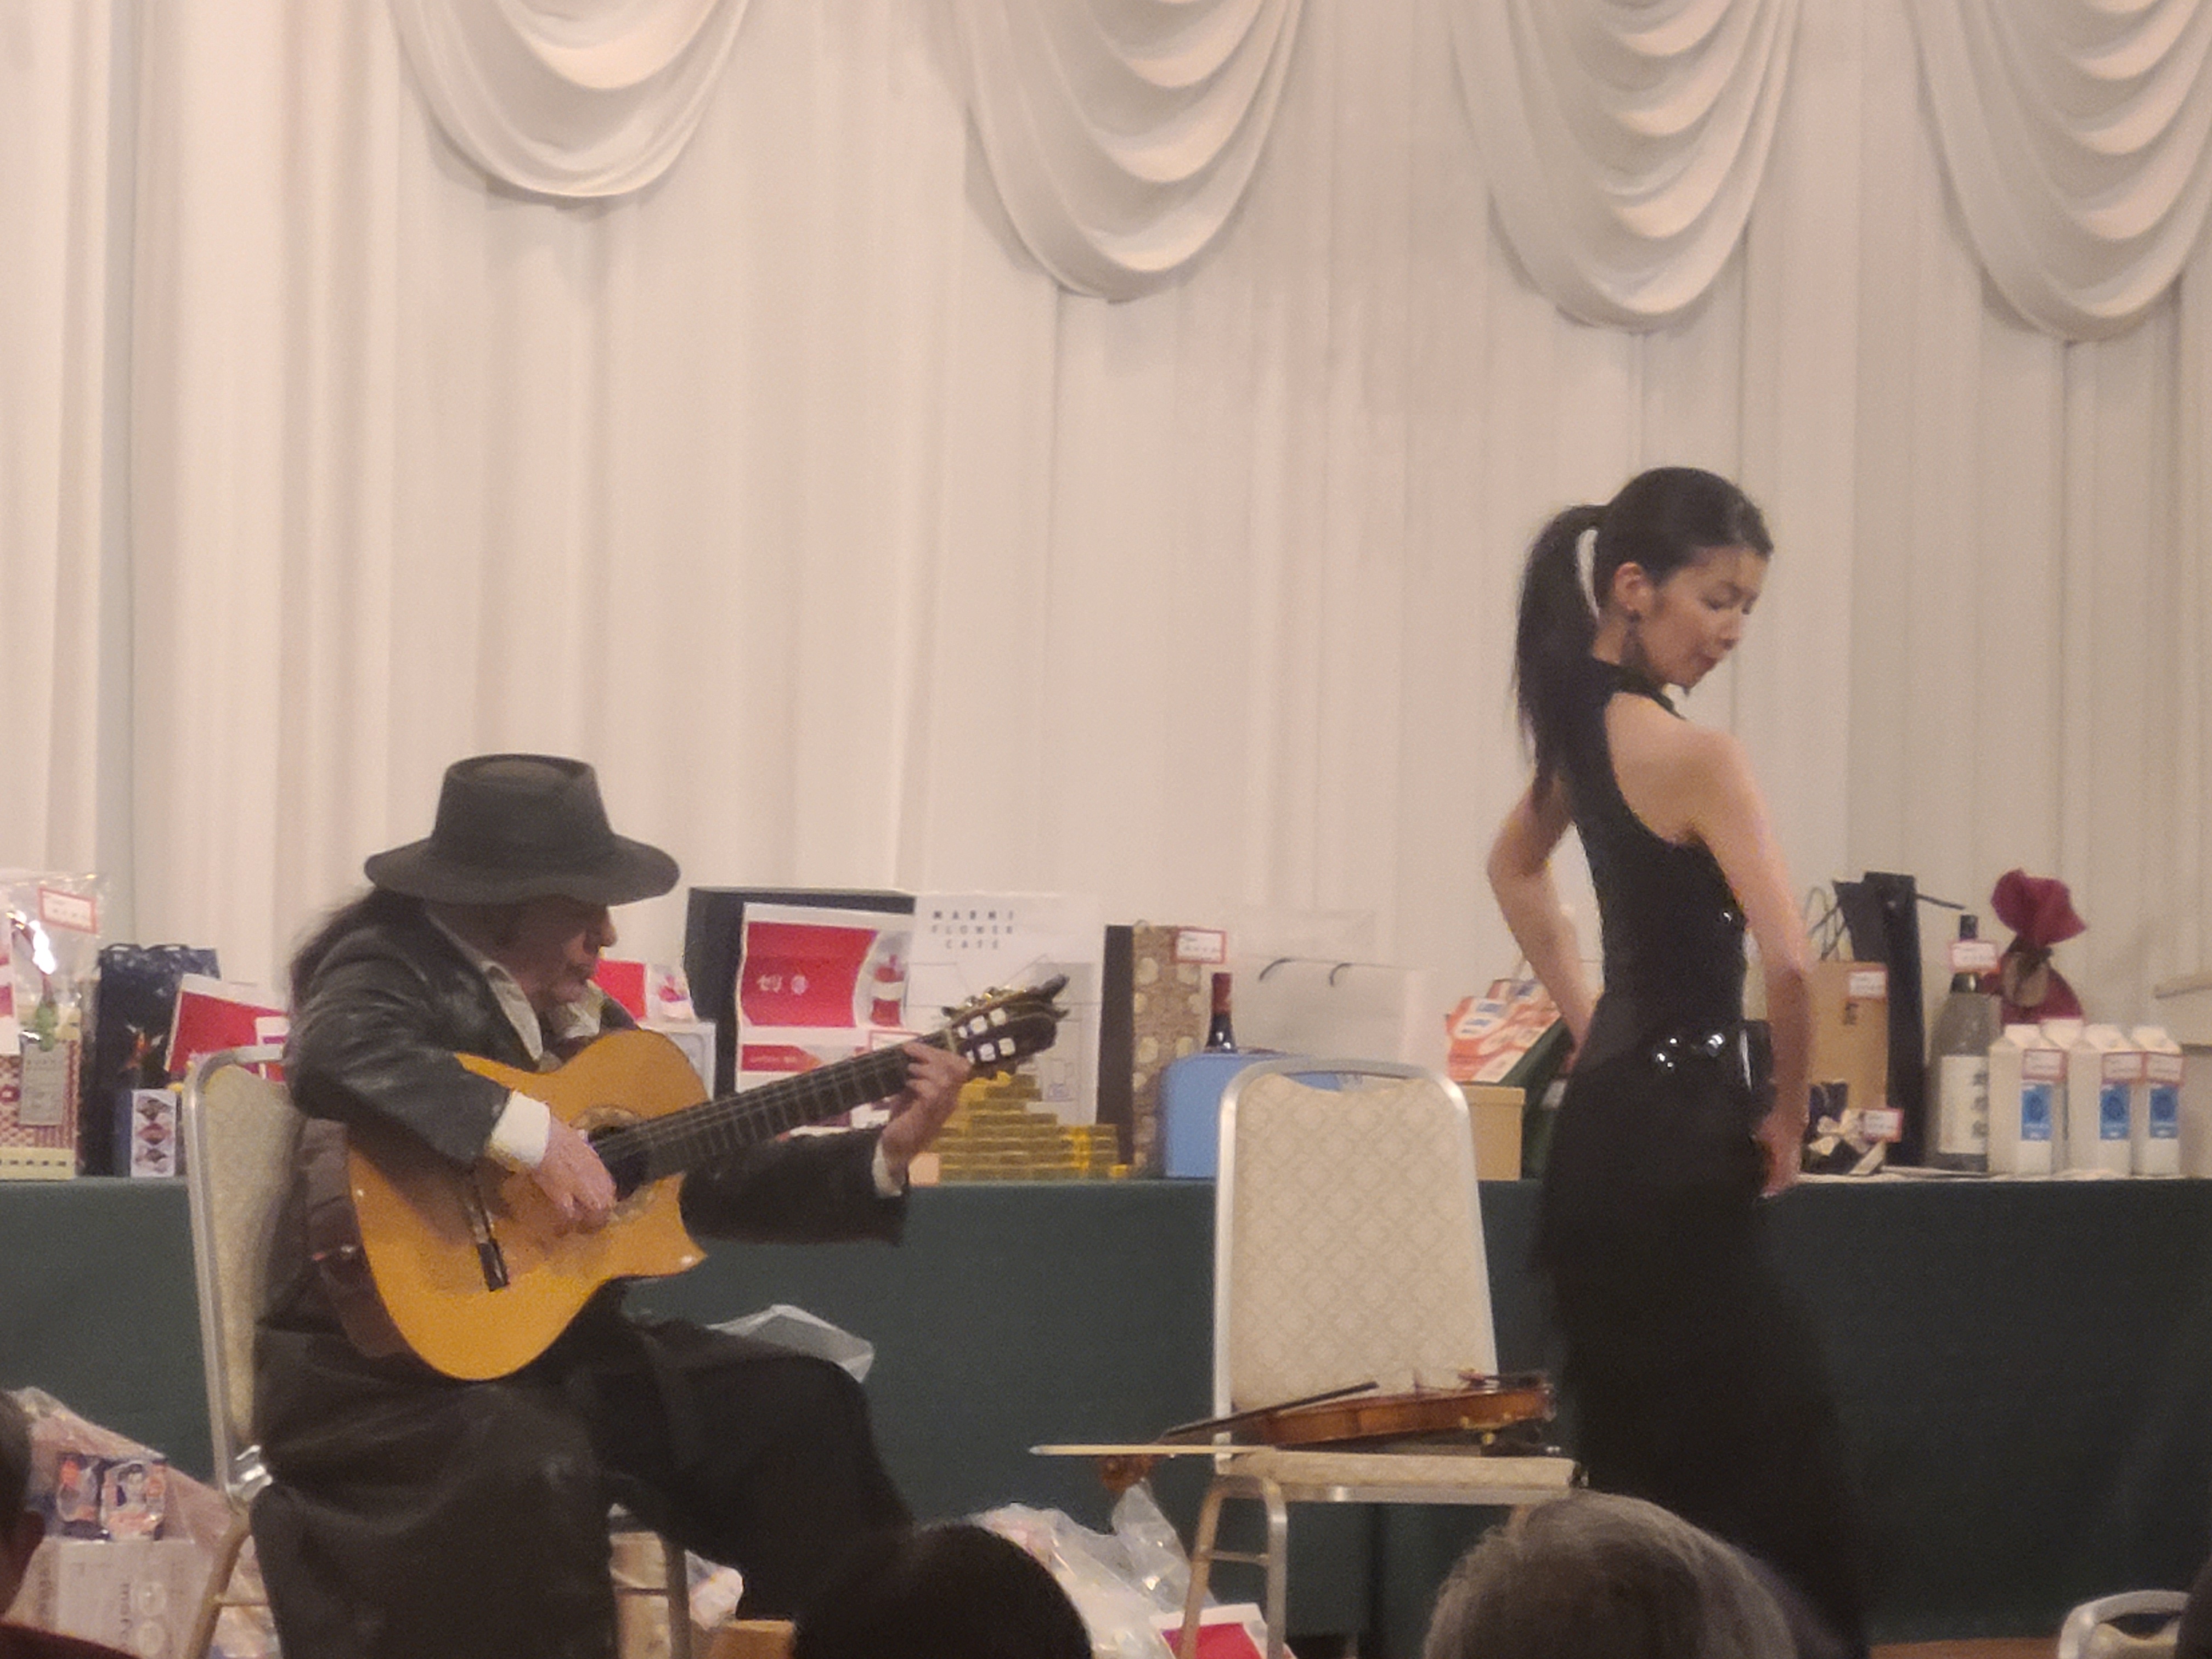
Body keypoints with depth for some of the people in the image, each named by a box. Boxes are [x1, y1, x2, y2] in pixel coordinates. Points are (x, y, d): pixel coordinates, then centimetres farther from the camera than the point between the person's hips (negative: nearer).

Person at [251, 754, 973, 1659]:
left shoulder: (581, 1017, 12)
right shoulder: (398, 968, -12)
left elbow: (710, 1180, 15)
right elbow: (334, 1058, -37)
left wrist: (886, 1153, 6)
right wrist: (529, 1132, -37)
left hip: (558, 1345, 8)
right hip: (384, 1372, -8)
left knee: (801, 1407, 1)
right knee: (534, 1465, -37)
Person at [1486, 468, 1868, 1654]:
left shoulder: (1583, 723, 8)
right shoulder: (1693, 757, -18)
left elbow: (1514, 869, 29)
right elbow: (1785, 964, -26)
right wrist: (1787, 1116, -11)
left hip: (1605, 1119, 9)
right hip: (1677, 1134, -9)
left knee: (1639, 1469, 15)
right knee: (1773, 1470, -8)